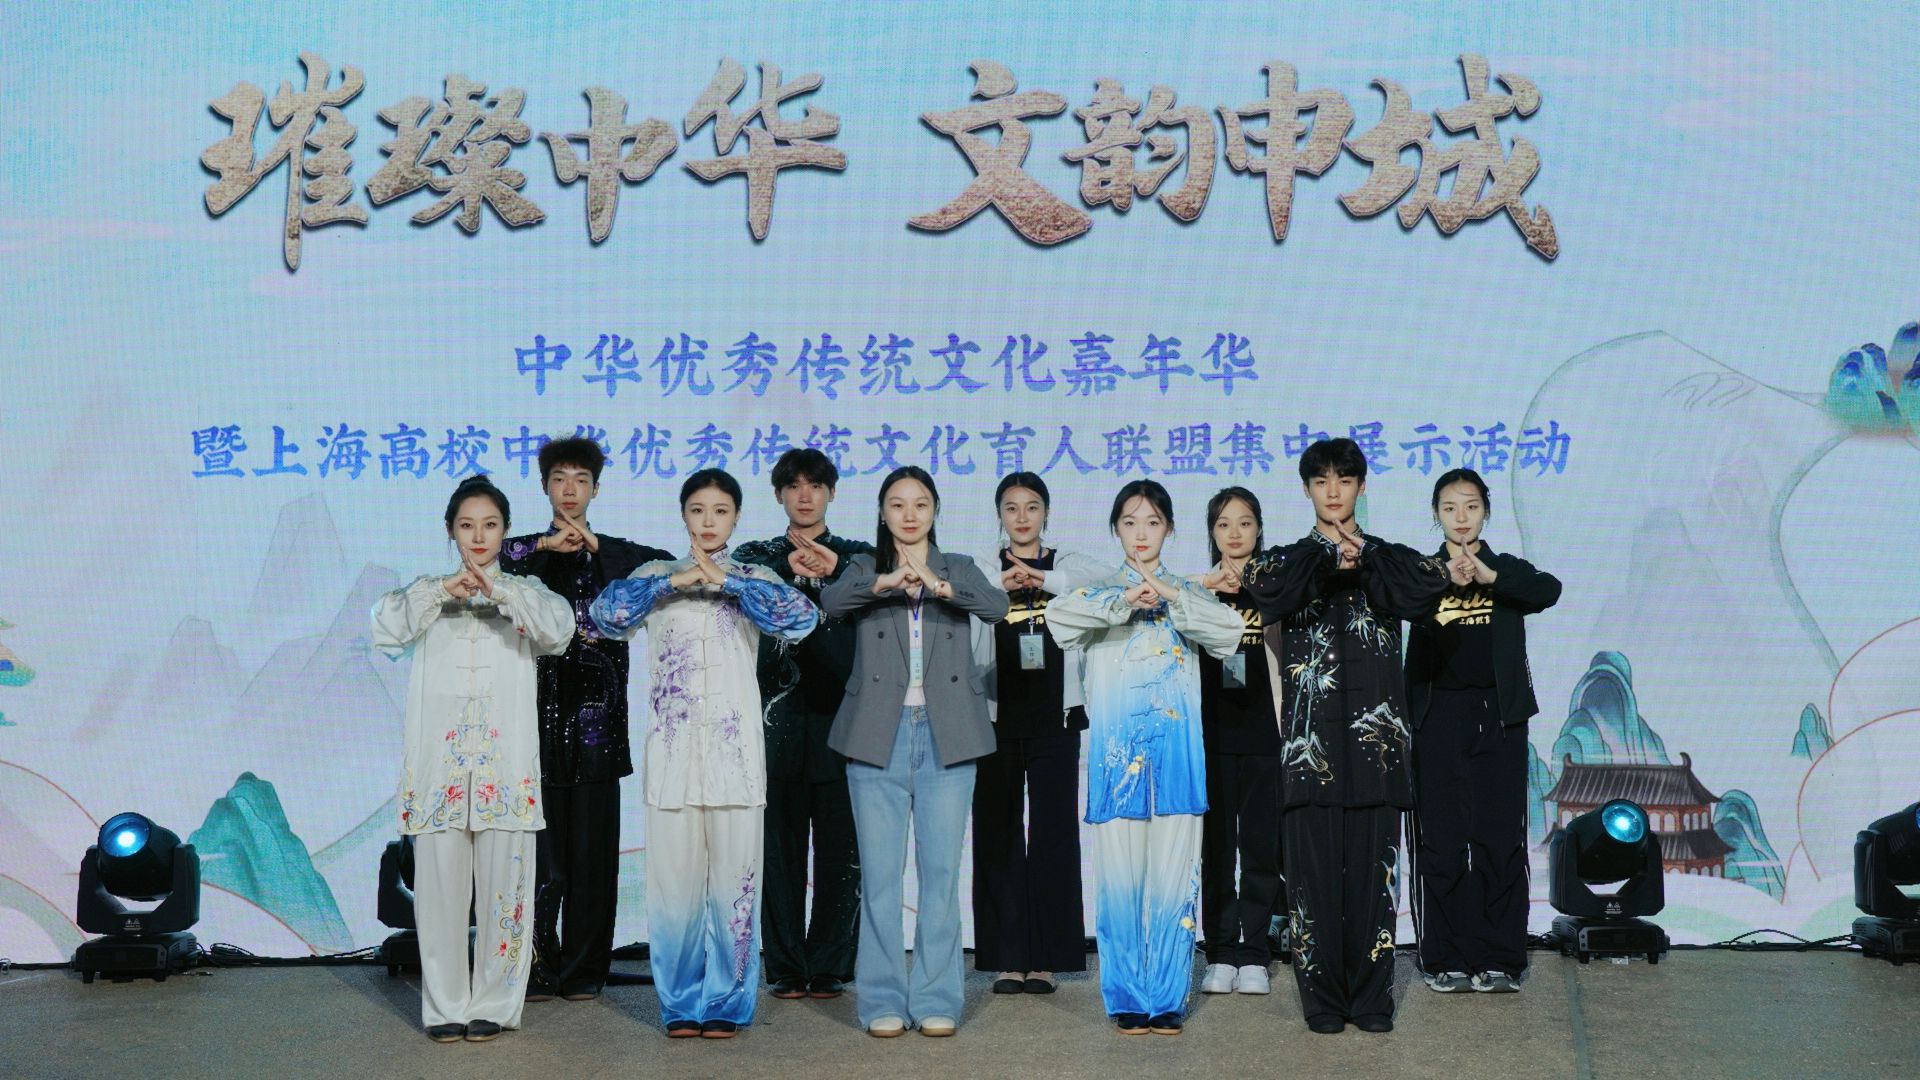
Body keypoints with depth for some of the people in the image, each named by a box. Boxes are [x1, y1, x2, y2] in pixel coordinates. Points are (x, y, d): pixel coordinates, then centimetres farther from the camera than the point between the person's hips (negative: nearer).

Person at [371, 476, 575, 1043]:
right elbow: (385, 627, -6)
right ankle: (445, 1007, 10)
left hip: (505, 763, -1)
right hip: (439, 762, 1)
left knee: (503, 885, -2)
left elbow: (559, 628, -10)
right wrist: (442, 590, -17)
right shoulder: (429, 594, 14)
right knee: (439, 886, 0)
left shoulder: (525, 592, 11)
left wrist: (501, 591, -22)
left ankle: (491, 1005, 9)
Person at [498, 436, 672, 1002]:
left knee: (593, 851, 1)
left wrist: (596, 547, -12)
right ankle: (538, 969, 6)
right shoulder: (526, 552, 12)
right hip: (540, 717, 0)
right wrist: (545, 546, -18)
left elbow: (668, 566, -7)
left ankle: (584, 971, 9)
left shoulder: (616, 553, 13)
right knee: (540, 851, -4)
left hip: (595, 717, 1)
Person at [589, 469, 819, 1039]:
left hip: (735, 751, -1)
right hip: (672, 751, 1)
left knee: (734, 878, -2)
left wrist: (727, 581, -12)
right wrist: (674, 581, -11)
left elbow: (802, 617, -10)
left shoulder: (754, 580, 10)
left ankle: (726, 1003, 9)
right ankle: (681, 1003, 13)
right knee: (675, 879, 1)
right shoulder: (657, 576, 12)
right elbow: (605, 611, -6)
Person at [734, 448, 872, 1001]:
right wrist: (789, 568, -27)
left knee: (840, 850, -1)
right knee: (780, 848, 0)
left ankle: (828, 967, 7)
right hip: (778, 720, 0)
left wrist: (836, 571, -29)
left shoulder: (857, 555, 12)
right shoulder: (757, 556, 14)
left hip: (839, 717, 0)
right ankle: (786, 968, 7)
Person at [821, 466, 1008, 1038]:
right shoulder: (866, 568, 9)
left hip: (945, 735, 1)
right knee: (880, 871, 1)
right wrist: (886, 583, -30)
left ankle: (936, 999, 9)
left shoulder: (958, 568, 12)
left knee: (942, 869, 2)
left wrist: (940, 586, -26)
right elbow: (830, 600, -12)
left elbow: (997, 606, -9)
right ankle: (882, 1000, 8)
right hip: (878, 734, -1)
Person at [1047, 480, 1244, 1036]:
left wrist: (1174, 601, -20)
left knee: (1174, 874, -1)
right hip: (1117, 748, -1)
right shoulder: (1102, 590, 10)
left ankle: (1168, 999, 7)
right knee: (1120, 875, -2)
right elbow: (1058, 615, -12)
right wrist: (1123, 602, -22)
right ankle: (1127, 1000, 7)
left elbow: (1231, 630, -7)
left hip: (1175, 749, 1)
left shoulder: (1187, 592, 13)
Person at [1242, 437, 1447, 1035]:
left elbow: (1430, 587, -11)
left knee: (1372, 864, 0)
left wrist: (1364, 558, -19)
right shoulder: (1289, 558, 12)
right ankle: (1322, 997, 5)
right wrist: (1328, 560, -22)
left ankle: (1371, 996, 8)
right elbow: (1265, 588, -14)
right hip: (1311, 733, 0)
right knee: (1314, 867, -2)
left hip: (1374, 732, 1)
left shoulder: (1388, 556, 13)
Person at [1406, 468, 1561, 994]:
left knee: (1501, 838, -1)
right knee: (1441, 840, 0)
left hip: (1497, 716, 0)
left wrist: (1490, 576, -23)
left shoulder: (1508, 568, 9)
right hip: (1439, 715, 0)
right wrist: (1445, 578, -28)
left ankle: (1500, 960, 6)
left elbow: (1550, 589, -12)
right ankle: (1446, 959, 7)